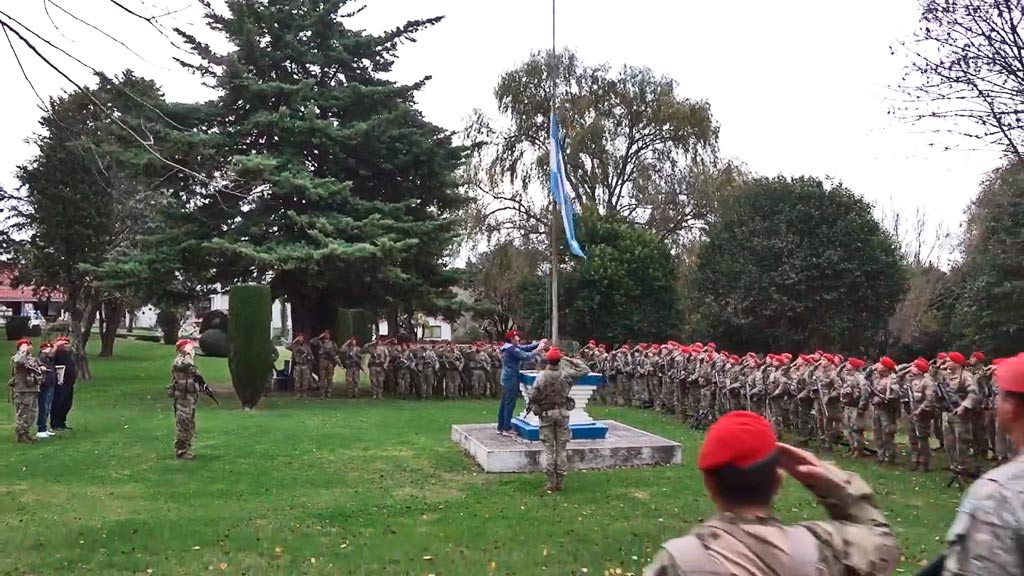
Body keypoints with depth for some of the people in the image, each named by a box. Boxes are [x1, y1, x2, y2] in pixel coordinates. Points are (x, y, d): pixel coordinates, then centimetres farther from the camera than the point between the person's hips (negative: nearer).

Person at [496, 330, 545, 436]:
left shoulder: (510, 348, 15)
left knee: (504, 403, 12)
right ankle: (507, 429, -4)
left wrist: (539, 343, 5)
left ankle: (500, 427, 16)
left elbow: (526, 347, 14)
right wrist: (538, 350, -15)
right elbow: (526, 356, -22)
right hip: (511, 379, -10)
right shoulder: (512, 349, -16)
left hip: (506, 379, 10)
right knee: (510, 404, -6)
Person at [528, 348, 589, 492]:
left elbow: (533, 396, -11)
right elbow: (585, 369, 2)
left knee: (548, 448, 4)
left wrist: (535, 408, 7)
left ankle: (551, 482, 3)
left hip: (546, 414, -1)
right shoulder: (566, 374, -10)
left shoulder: (541, 376, -13)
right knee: (562, 448, 8)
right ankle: (560, 481, 11)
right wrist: (569, 360, 2)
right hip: (562, 412, 1)